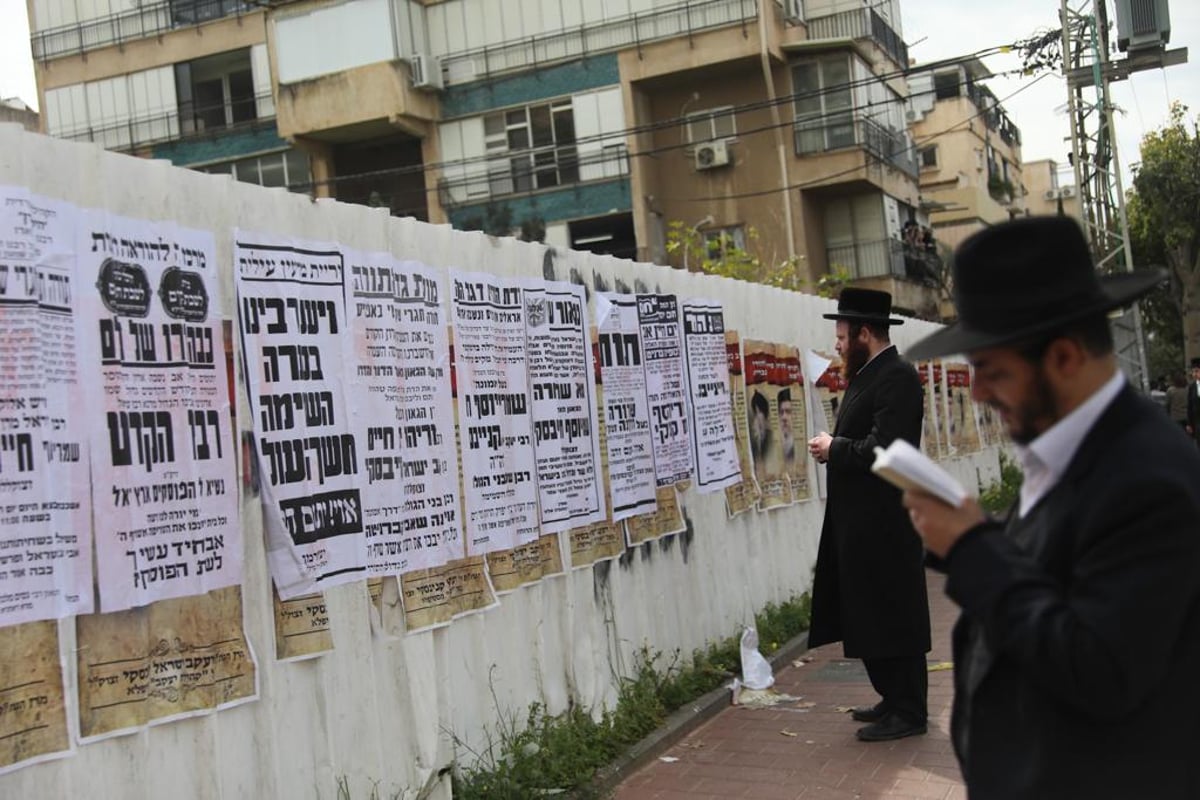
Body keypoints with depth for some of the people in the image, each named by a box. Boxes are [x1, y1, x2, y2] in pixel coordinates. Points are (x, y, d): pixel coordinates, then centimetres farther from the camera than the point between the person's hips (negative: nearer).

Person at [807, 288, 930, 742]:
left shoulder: (896, 377, -16)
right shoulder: (867, 376, 14)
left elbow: (882, 449, -25)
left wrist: (835, 449, -12)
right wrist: (834, 449, 1)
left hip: (884, 526, -10)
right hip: (861, 522, 10)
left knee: (892, 617, -1)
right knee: (869, 616, 16)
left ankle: (908, 713, 9)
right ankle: (894, 700, 27)